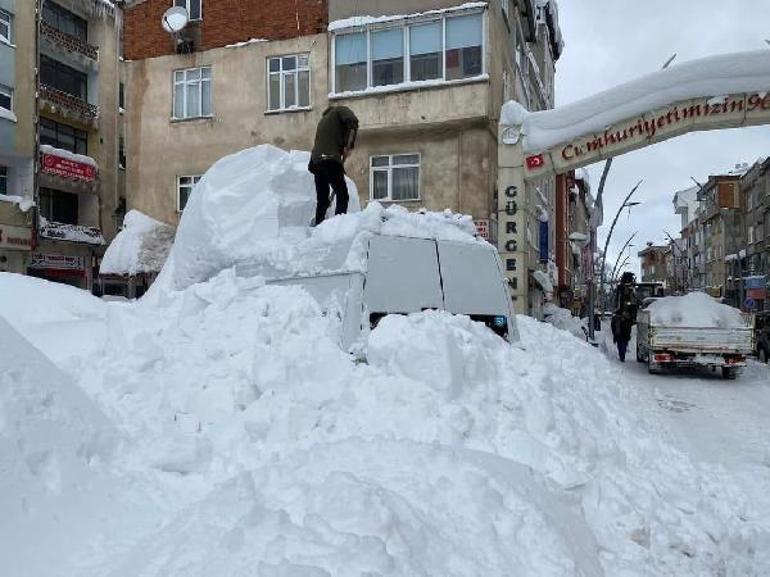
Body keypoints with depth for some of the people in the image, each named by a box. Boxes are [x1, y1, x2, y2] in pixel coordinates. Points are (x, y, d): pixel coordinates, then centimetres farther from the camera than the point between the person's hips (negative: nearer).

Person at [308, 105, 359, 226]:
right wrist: (349, 146, -5)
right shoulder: (340, 110, 15)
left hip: (316, 161, 7)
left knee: (322, 200, 11)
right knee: (343, 197, -7)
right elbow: (353, 121, -8)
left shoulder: (322, 120, 34)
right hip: (330, 159, -7)